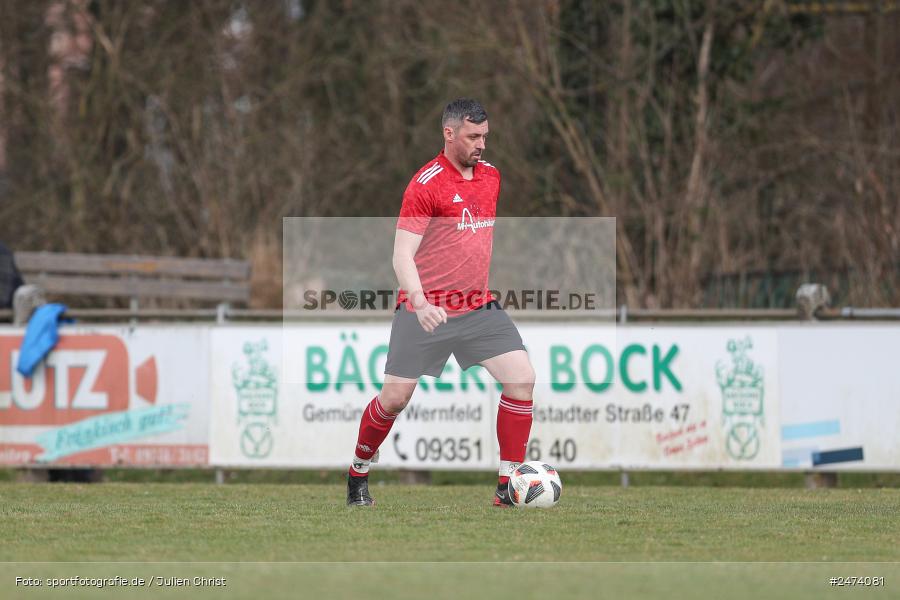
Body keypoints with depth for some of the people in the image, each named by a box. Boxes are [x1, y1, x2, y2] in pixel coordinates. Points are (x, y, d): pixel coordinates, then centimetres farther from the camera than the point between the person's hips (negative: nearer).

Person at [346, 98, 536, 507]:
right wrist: (419, 301, -32)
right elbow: (402, 254, -18)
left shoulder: (491, 175, 8)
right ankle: (358, 473, 23)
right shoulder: (426, 184, -13)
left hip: (478, 308, 5)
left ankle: (509, 485, -7)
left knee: (521, 378, -11)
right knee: (395, 397, -3)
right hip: (425, 311, -5)